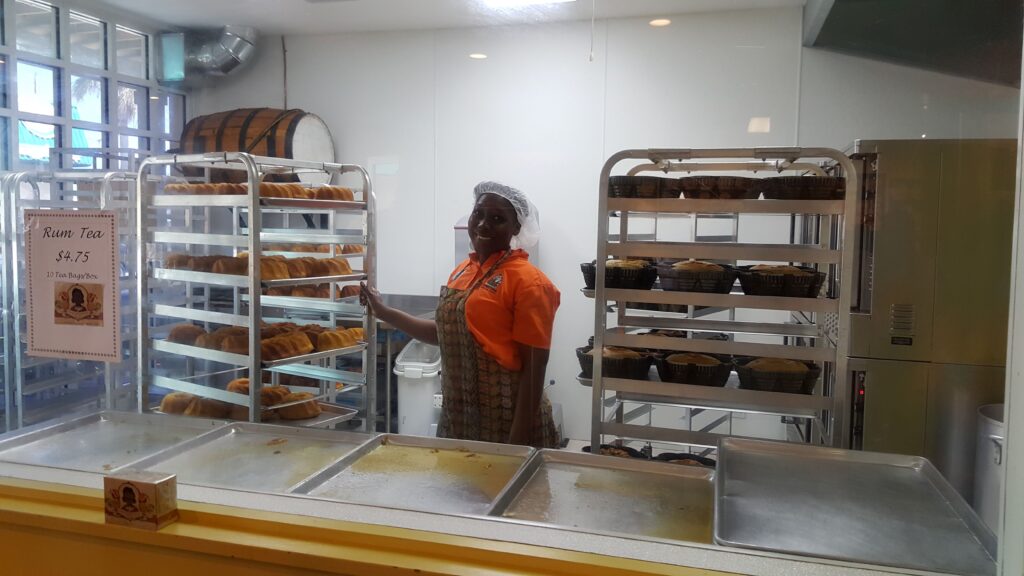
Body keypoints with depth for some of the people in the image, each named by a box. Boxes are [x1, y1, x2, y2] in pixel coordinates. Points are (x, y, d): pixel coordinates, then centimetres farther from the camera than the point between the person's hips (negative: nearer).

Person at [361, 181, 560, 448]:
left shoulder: (527, 281, -14)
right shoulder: (463, 270, 8)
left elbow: (534, 370, -16)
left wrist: (518, 442, -18)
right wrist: (384, 312, 18)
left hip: (505, 425, -7)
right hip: (457, 417, 7)